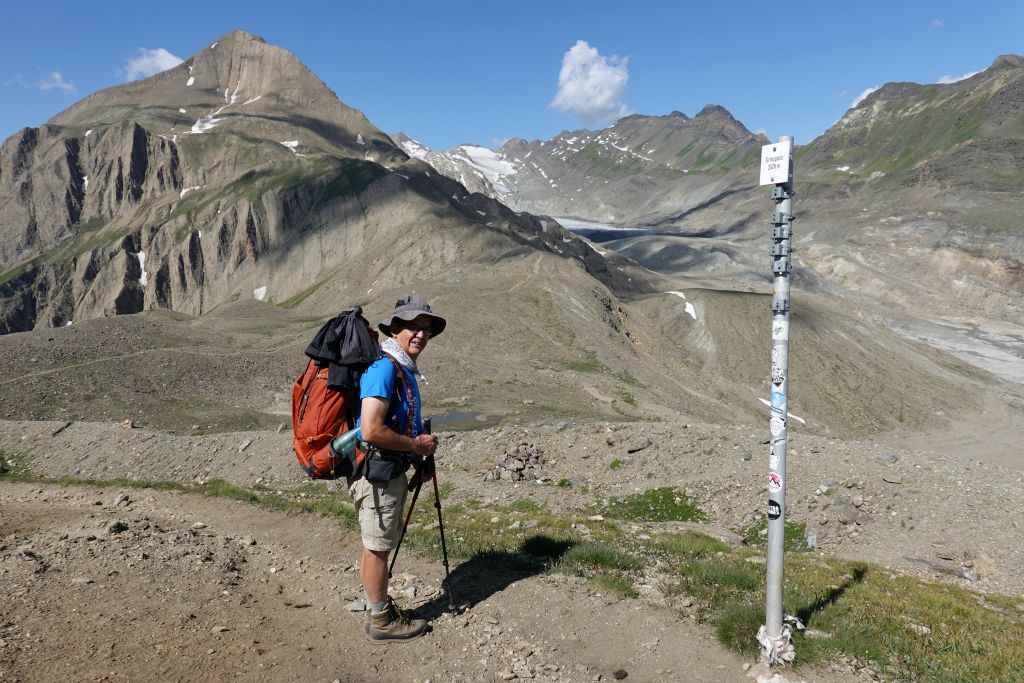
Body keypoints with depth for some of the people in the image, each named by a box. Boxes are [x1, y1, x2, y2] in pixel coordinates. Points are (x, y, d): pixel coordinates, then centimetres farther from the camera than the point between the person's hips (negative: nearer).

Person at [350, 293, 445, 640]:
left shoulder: (405, 369, 11)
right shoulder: (383, 368, -20)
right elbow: (371, 430, -28)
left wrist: (420, 442, 12)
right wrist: (416, 445, -17)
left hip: (391, 471, 10)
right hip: (376, 472, -10)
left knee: (378, 545, 20)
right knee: (377, 546, 4)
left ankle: (380, 607, 33)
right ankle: (381, 620, 17)